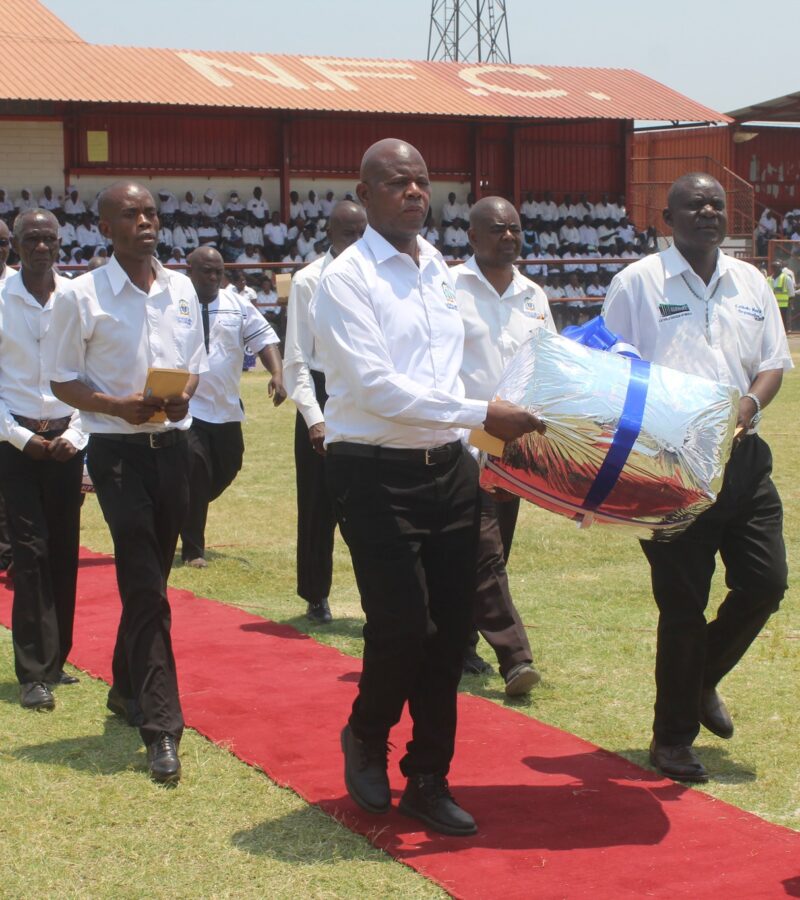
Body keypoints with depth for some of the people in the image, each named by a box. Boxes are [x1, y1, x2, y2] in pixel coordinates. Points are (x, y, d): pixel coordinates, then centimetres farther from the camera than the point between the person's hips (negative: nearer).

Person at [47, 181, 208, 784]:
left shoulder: (182, 291, 8)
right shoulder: (82, 297, -7)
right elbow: (63, 380, -3)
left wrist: (183, 393, -6)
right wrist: (120, 407, -20)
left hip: (173, 445, 5)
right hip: (118, 450, -5)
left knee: (150, 580, 15)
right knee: (146, 588, -10)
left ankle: (128, 689, 35)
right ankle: (162, 729, -9)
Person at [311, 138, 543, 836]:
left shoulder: (440, 271, 13)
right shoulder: (347, 280, -9)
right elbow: (376, 385, -18)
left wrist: (501, 435, 11)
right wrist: (482, 415, -19)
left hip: (449, 467, 7)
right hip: (376, 475, -6)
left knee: (451, 627, 8)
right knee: (403, 625, -10)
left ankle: (429, 780, 22)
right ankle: (366, 737, 22)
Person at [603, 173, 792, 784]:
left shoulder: (750, 283, 13)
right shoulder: (638, 283, -2)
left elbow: (774, 362, 13)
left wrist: (751, 400, -7)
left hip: (741, 456, 5)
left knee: (766, 582, 2)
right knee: (683, 603, 0)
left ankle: (702, 679, 31)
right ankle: (673, 736, 17)